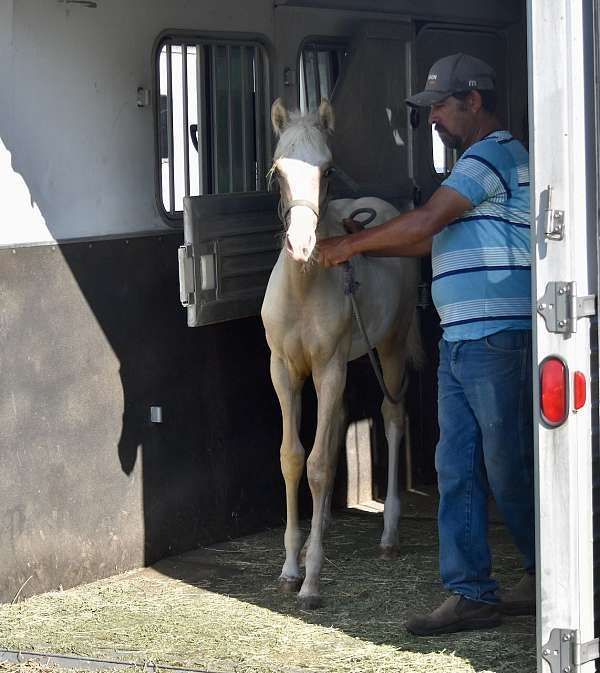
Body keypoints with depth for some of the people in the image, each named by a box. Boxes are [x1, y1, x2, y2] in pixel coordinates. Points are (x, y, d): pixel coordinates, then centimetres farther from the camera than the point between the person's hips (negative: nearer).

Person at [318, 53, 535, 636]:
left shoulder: (495, 153, -10)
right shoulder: (478, 161, 23)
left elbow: (425, 222, -15)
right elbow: (433, 239, 22)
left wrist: (349, 244, -6)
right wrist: (360, 245, 14)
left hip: (497, 339, -10)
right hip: (459, 342, 10)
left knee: (508, 467, -1)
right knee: (457, 468, 5)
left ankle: (544, 576, 16)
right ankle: (470, 594, 5)